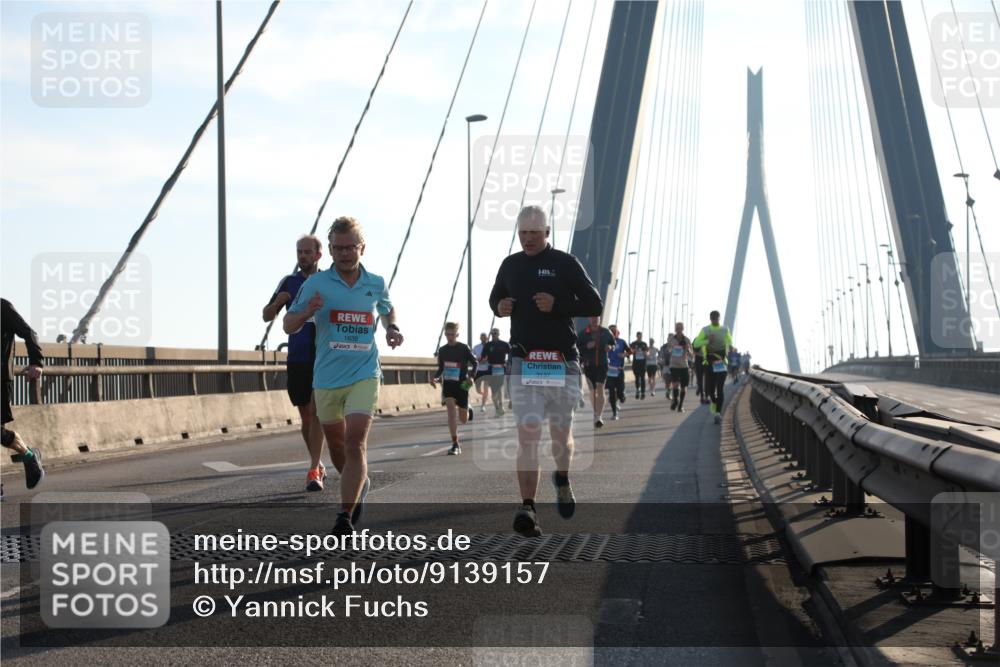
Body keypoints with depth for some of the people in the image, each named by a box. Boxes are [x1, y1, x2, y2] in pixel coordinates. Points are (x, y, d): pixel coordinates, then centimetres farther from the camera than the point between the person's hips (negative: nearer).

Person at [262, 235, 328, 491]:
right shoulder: (289, 282, 8)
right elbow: (267, 316, 9)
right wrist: (277, 302, -12)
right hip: (296, 359, 3)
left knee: (316, 412, -14)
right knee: (306, 415, 9)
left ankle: (314, 471, -19)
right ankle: (318, 464, 25)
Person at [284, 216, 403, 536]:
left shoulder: (376, 284, 4)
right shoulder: (315, 284, -2)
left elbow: (387, 309, 27)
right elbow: (288, 325, 1)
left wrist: (392, 328, 5)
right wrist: (307, 312, -19)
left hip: (364, 375, -1)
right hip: (326, 377, 1)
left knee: (355, 442, -17)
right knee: (336, 446, 15)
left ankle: (345, 516, -17)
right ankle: (360, 484, 44)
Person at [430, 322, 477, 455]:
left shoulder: (464, 348, -7)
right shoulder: (442, 350, 4)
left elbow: (475, 362, 1)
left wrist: (471, 377, -13)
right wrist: (435, 378, -3)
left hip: (461, 384, -2)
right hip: (448, 384, 2)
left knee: (463, 419, 5)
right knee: (451, 409, -20)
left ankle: (468, 410, 46)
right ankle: (455, 444, -18)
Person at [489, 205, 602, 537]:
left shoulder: (566, 264, 1)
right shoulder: (510, 265, 11)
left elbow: (595, 305, -1)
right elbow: (495, 297, 27)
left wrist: (557, 305, -15)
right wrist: (499, 307, 2)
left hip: (561, 362, -1)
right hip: (523, 361, 1)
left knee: (561, 433, 10)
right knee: (527, 434, -11)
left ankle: (562, 479, 41)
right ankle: (528, 508, -17)